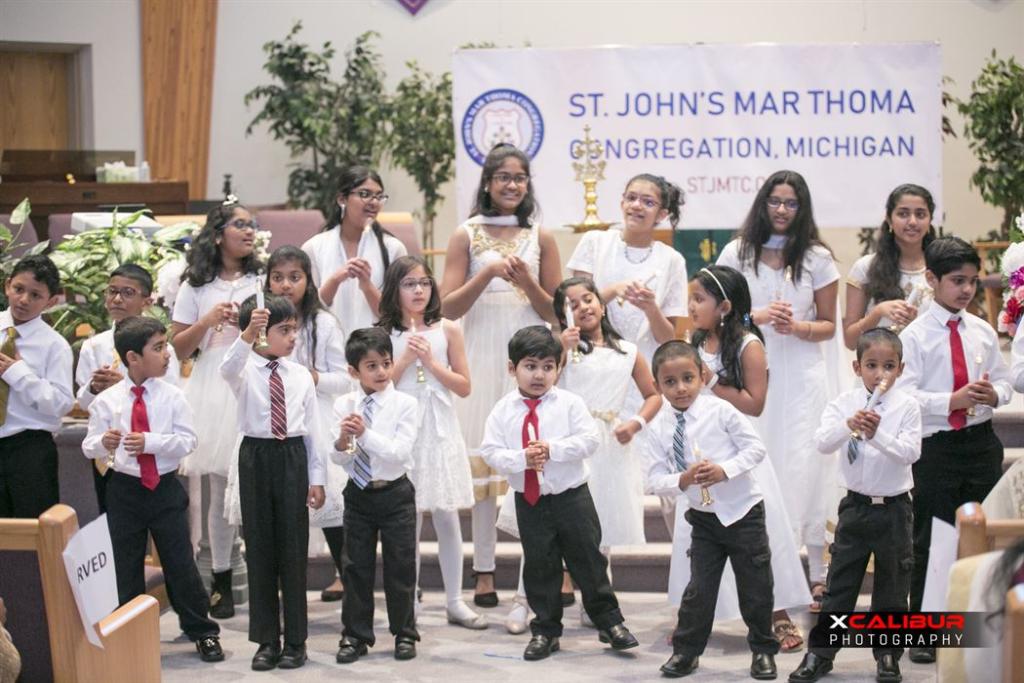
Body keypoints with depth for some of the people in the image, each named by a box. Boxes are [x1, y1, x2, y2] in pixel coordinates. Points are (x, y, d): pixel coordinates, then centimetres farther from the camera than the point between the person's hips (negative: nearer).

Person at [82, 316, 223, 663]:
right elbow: (89, 446, -2)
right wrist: (103, 443, -24)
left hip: (166, 488, 0)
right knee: (126, 568, 9)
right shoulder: (107, 400, -5)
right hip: (124, 489, 0)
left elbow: (187, 440, -10)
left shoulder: (172, 396, -5)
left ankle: (202, 632, 20)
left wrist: (150, 442, -22)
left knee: (180, 562, 5)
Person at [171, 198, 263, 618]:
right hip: (213, 390, 0)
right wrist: (208, 322, -6)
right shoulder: (196, 286, 9)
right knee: (220, 486, 0)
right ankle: (221, 581, 8)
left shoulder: (262, 281, 11)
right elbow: (178, 348, 8)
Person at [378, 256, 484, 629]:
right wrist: (405, 359, -12)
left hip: (440, 430, 1)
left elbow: (464, 386, 3)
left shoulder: (447, 330, 4)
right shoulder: (384, 334, 2)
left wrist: (431, 362, -8)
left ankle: (455, 601, 10)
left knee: (447, 517, 2)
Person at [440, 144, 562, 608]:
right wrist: (488, 273, -13)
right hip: (483, 360, -1)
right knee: (482, 462, -1)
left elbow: (555, 311, 7)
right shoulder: (467, 236, 5)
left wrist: (526, 281, -10)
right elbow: (448, 307, -1)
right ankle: (483, 573, 4)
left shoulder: (540, 238, 8)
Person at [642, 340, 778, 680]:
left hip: (743, 511, -2)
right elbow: (655, 481, -6)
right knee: (699, 587, 3)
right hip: (704, 518, 2)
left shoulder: (720, 410, -14)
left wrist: (725, 470, -23)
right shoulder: (658, 429, -7)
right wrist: (682, 481, -25)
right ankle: (686, 651, 18)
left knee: (756, 586, 6)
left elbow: (756, 447, -10)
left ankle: (763, 650, 23)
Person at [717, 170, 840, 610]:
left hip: (801, 375, -1)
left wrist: (797, 327, -12)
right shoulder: (737, 253, 7)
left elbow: (828, 325, 8)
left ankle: (818, 575, 1)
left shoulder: (817, 258, 5)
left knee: (804, 467, -4)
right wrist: (757, 317, -11)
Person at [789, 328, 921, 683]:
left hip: (894, 508, -1)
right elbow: (822, 443, -16)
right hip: (856, 504, 1)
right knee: (840, 583, 8)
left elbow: (910, 452, -17)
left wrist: (877, 434, -31)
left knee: (892, 587, 9)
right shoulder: (844, 403, -3)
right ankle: (820, 654, 16)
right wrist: (848, 426, -34)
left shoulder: (907, 406, -8)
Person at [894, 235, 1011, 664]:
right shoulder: (915, 336, -7)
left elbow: (1004, 381, 12)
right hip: (935, 446, -4)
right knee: (930, 540, 3)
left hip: (981, 441, 4)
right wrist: (952, 401, -24)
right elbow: (906, 395, -12)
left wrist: (994, 394, -11)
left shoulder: (983, 332, 6)